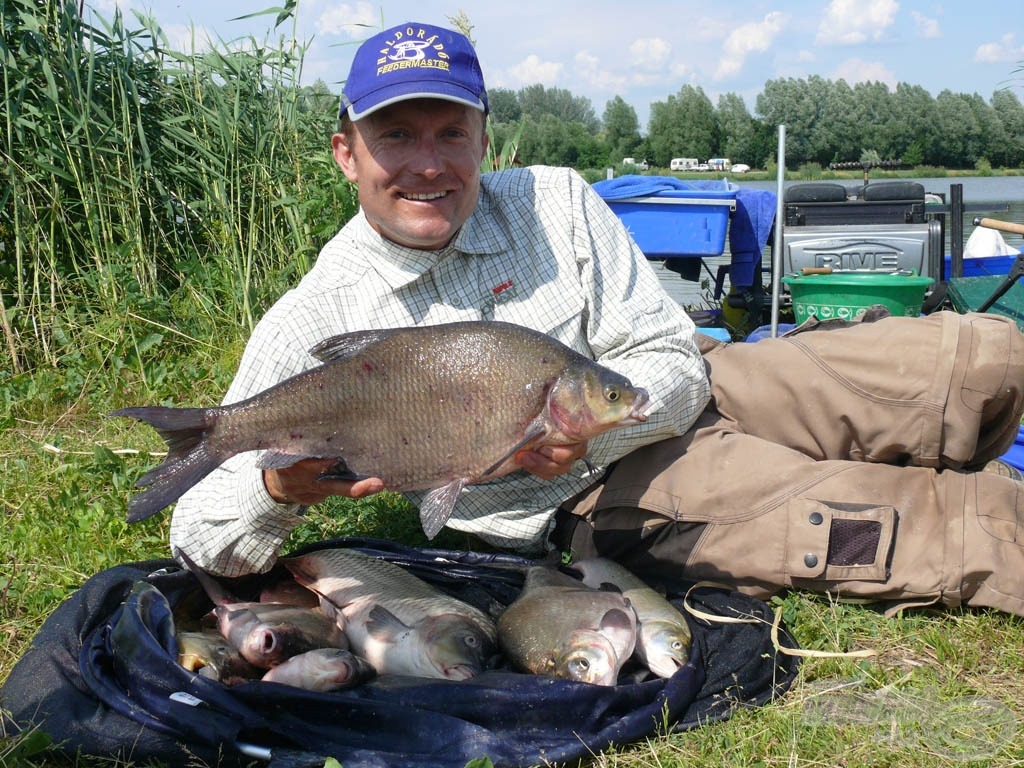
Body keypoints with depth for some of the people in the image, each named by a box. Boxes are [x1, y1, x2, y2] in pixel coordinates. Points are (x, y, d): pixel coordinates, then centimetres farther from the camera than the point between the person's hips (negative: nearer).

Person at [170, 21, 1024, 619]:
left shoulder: (557, 204, -5)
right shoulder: (308, 330, -11)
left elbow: (676, 364, -4)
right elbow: (203, 539, -9)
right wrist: (281, 490, -33)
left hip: (694, 399, 4)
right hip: (594, 498, -4)